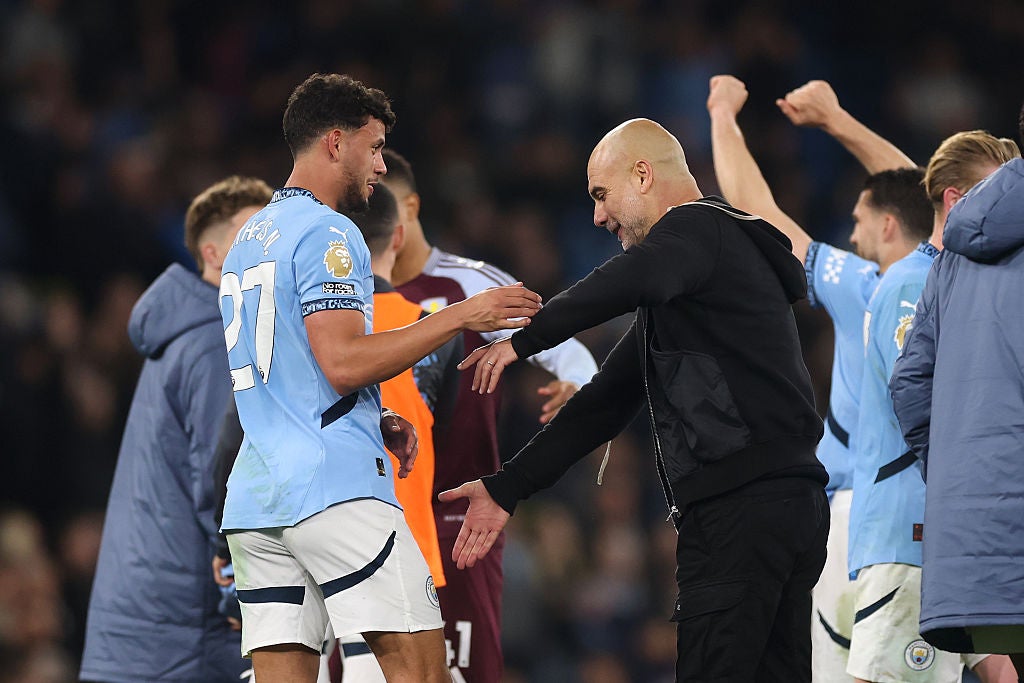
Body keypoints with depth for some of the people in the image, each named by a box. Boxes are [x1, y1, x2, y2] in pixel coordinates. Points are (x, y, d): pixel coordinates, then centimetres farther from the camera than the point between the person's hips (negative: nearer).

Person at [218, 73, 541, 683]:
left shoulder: (249, 239, 23)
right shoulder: (326, 234, -7)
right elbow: (343, 362, -17)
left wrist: (374, 420, 20)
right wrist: (462, 316, -15)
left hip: (254, 496, 9)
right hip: (334, 487, -9)